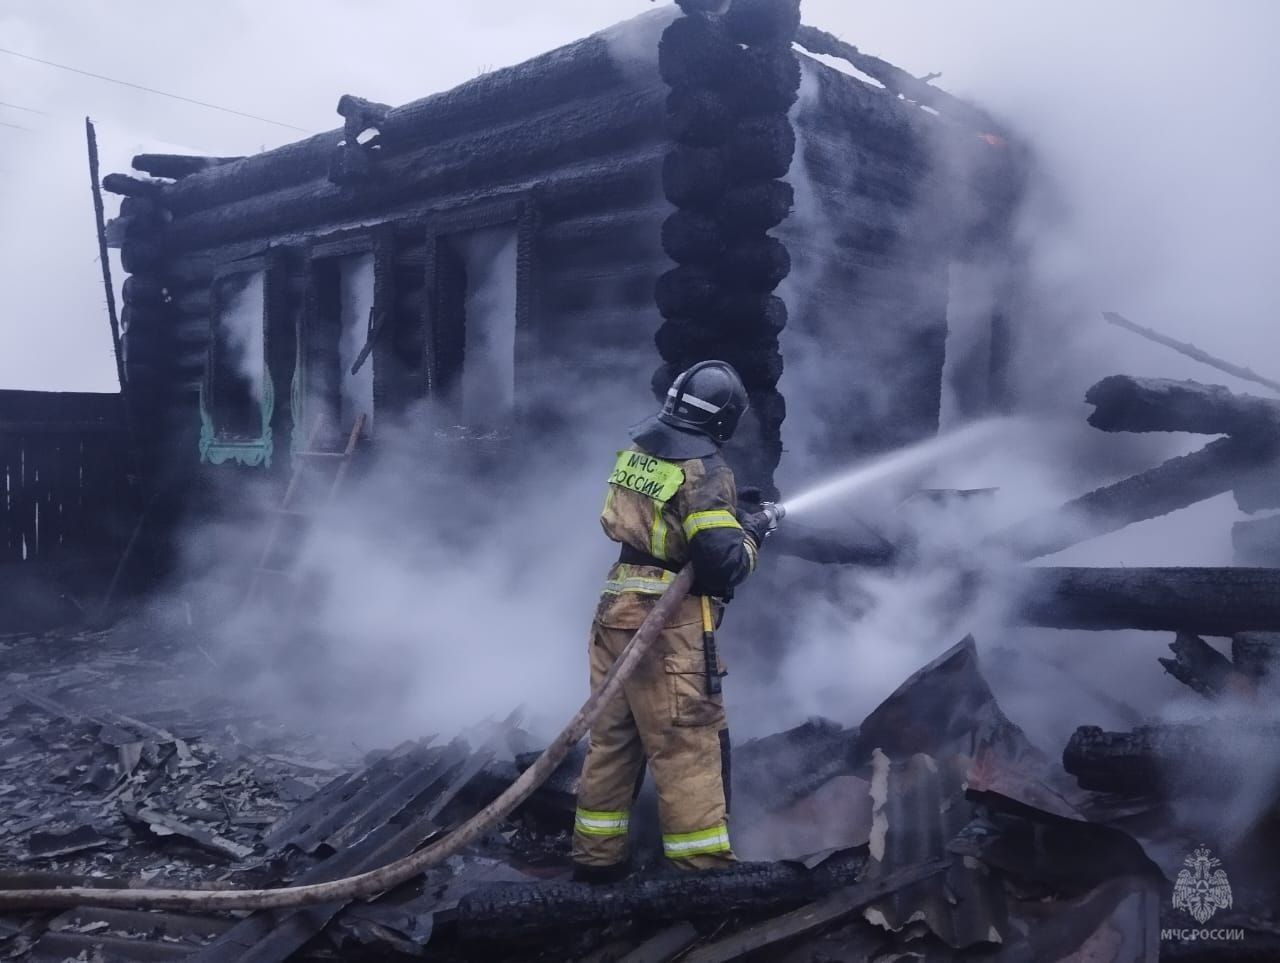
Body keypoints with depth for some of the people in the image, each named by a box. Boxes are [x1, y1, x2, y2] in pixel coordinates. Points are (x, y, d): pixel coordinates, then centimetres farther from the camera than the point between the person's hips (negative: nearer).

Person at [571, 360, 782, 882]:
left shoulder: (637, 449, 7)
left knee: (612, 735, 16)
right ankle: (703, 864, 9)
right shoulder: (704, 470, -14)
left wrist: (734, 519, 18)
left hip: (616, 607, 8)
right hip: (668, 623, -7)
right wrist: (753, 532, 1)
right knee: (688, 745, 1)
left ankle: (597, 854, 27)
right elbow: (725, 563, -19)